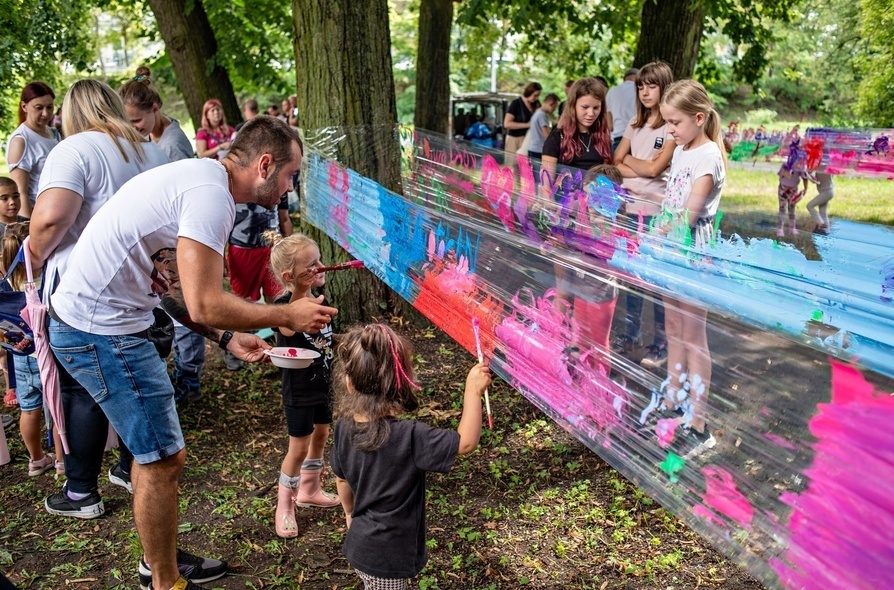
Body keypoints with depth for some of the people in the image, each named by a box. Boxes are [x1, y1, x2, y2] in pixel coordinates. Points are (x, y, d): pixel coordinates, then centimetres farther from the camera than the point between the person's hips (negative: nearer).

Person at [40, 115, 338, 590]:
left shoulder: (200, 178, 11)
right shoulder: (211, 195, -21)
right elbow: (206, 305, -26)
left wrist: (227, 339, 5)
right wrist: (288, 315, -13)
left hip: (96, 318, 10)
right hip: (102, 332, -10)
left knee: (154, 452, 20)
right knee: (162, 458, 0)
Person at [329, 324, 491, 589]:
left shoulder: (344, 428, -11)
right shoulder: (409, 437, -31)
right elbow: (465, 443, -27)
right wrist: (473, 392, -21)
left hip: (360, 545, 6)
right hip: (388, 558, -6)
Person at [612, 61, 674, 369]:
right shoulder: (635, 124, 15)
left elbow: (655, 167, -12)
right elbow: (615, 162, 8)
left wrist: (628, 160, 4)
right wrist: (640, 169, -9)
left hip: (658, 210, -6)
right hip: (632, 207, 6)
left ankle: (662, 342, 8)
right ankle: (632, 332, 25)